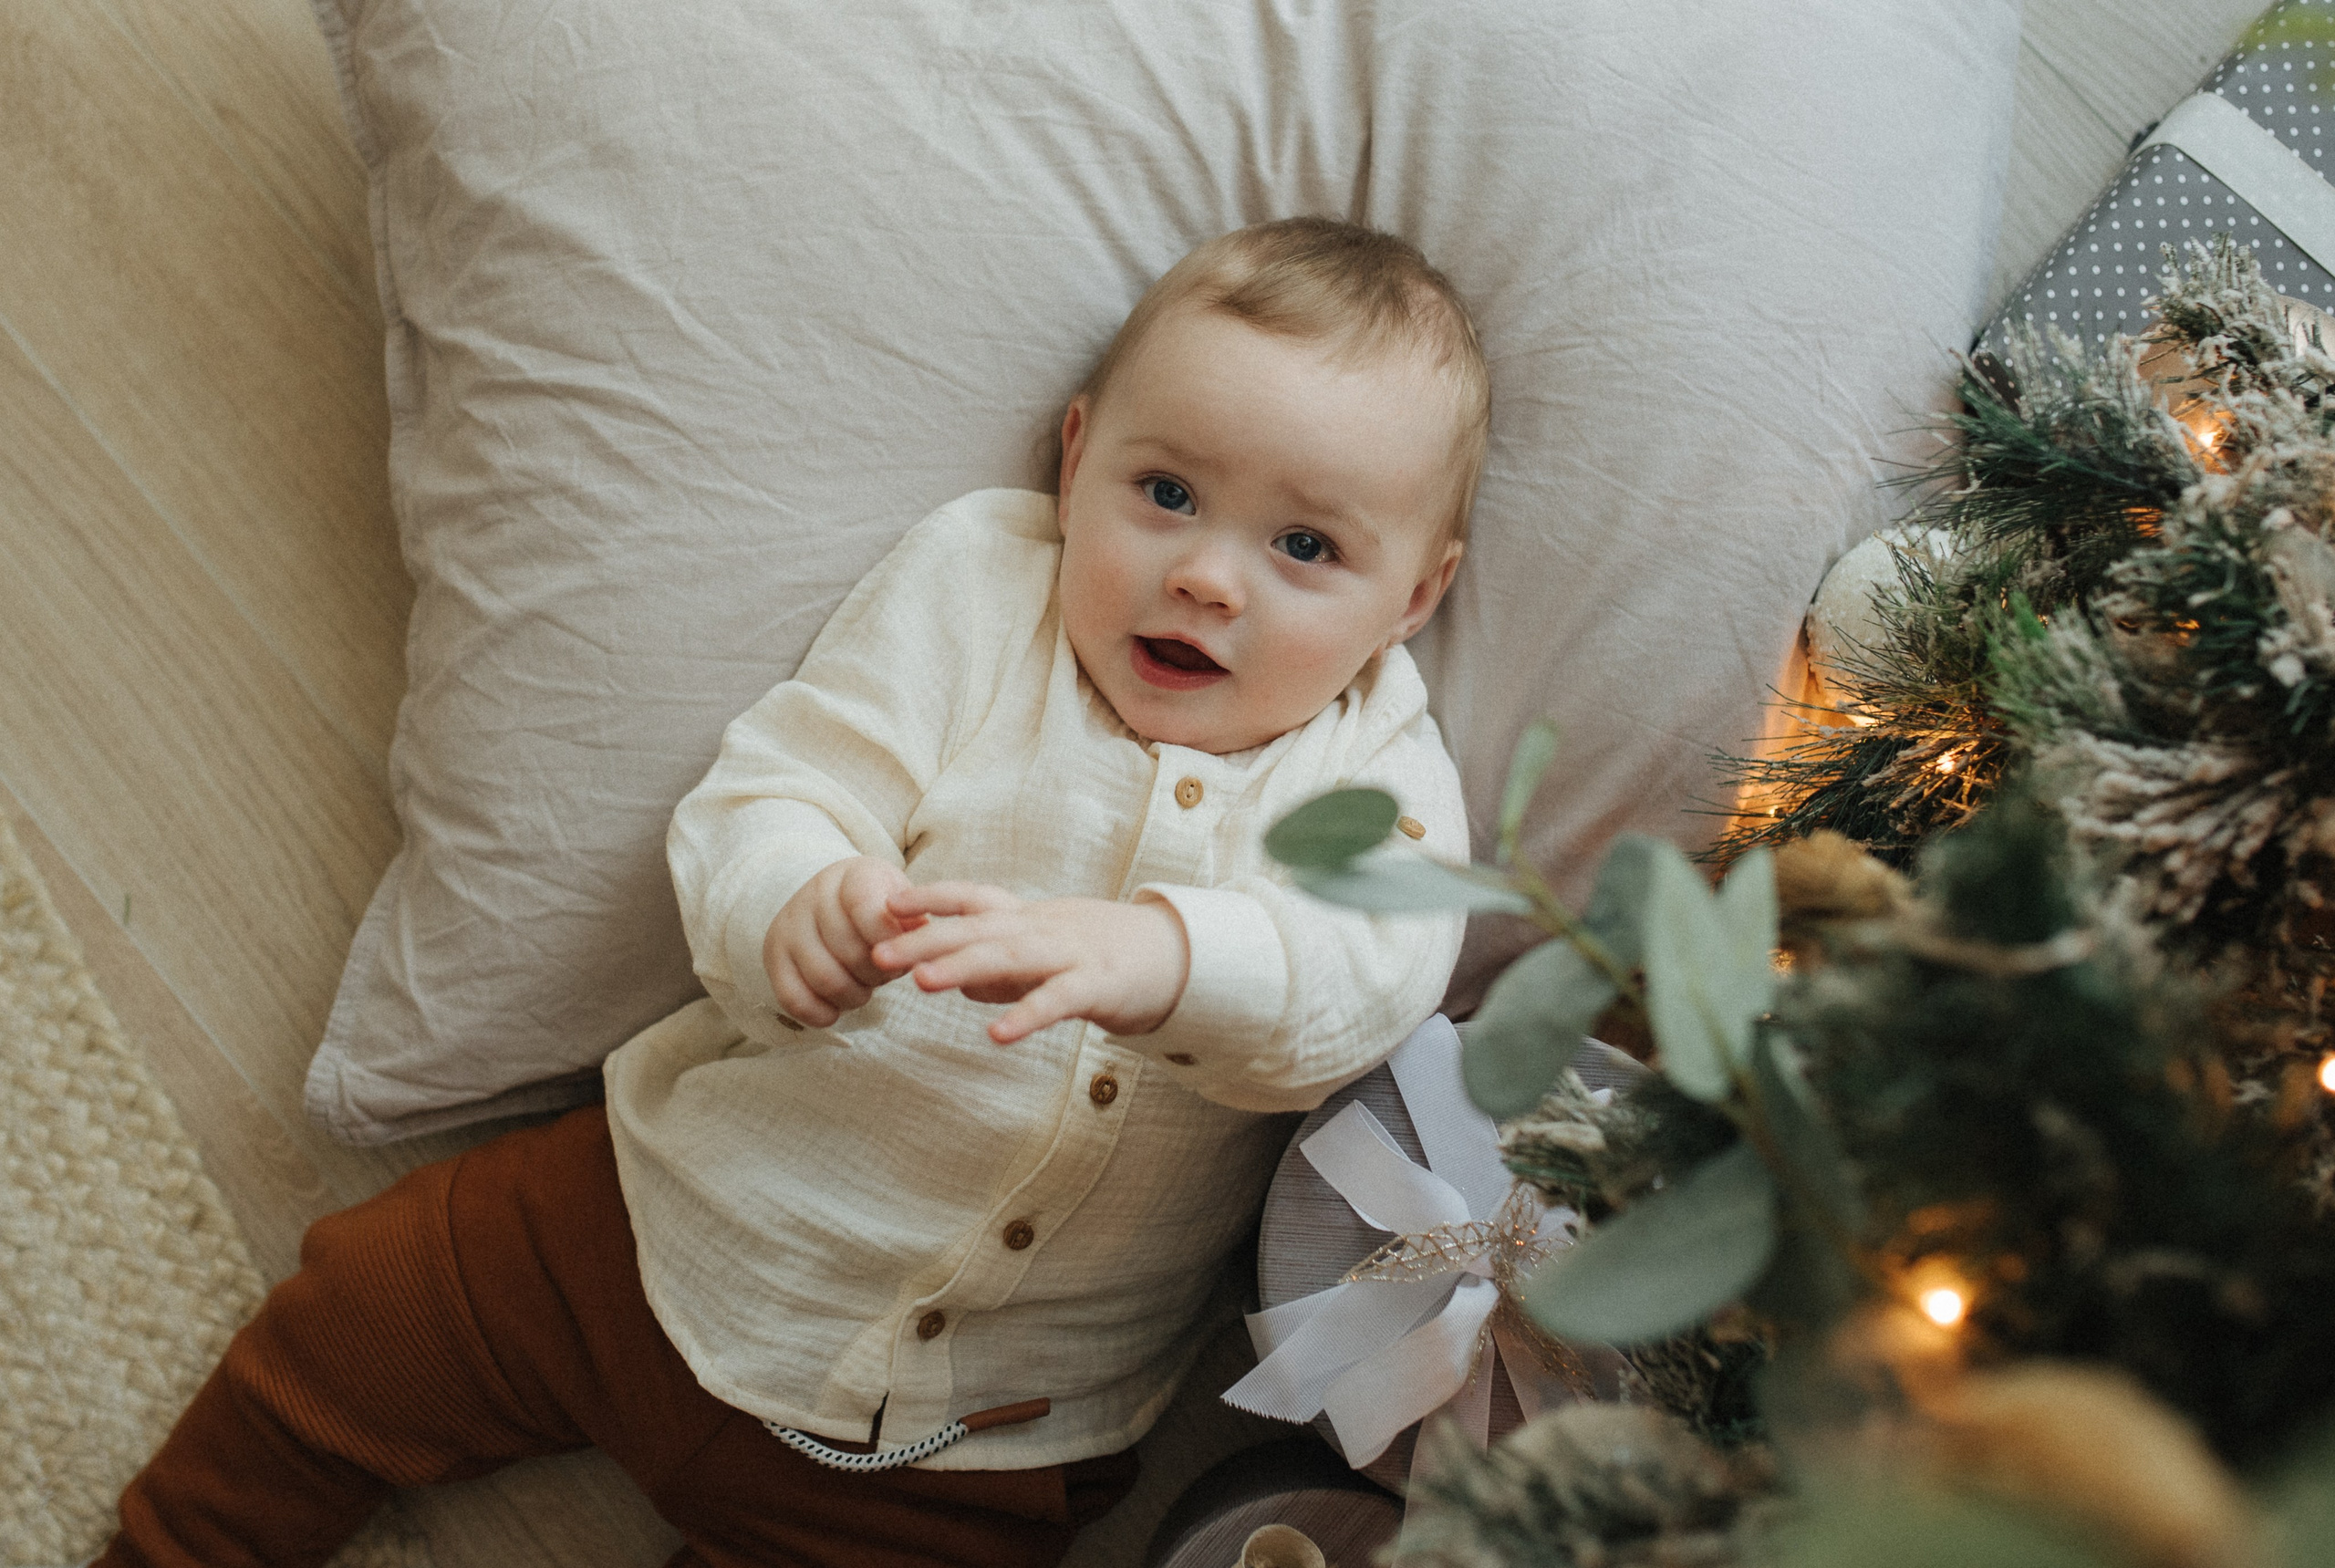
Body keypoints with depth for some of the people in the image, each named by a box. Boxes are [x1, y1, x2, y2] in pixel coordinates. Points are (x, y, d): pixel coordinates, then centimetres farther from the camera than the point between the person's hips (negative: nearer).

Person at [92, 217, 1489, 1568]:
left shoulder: (1373, 777, -7)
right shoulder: (969, 589, -4)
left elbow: (1367, 979, -26)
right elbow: (759, 800, -11)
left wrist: (1154, 955, -47)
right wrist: (792, 912, -35)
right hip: (677, 1226, 2)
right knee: (343, 1331, 6)